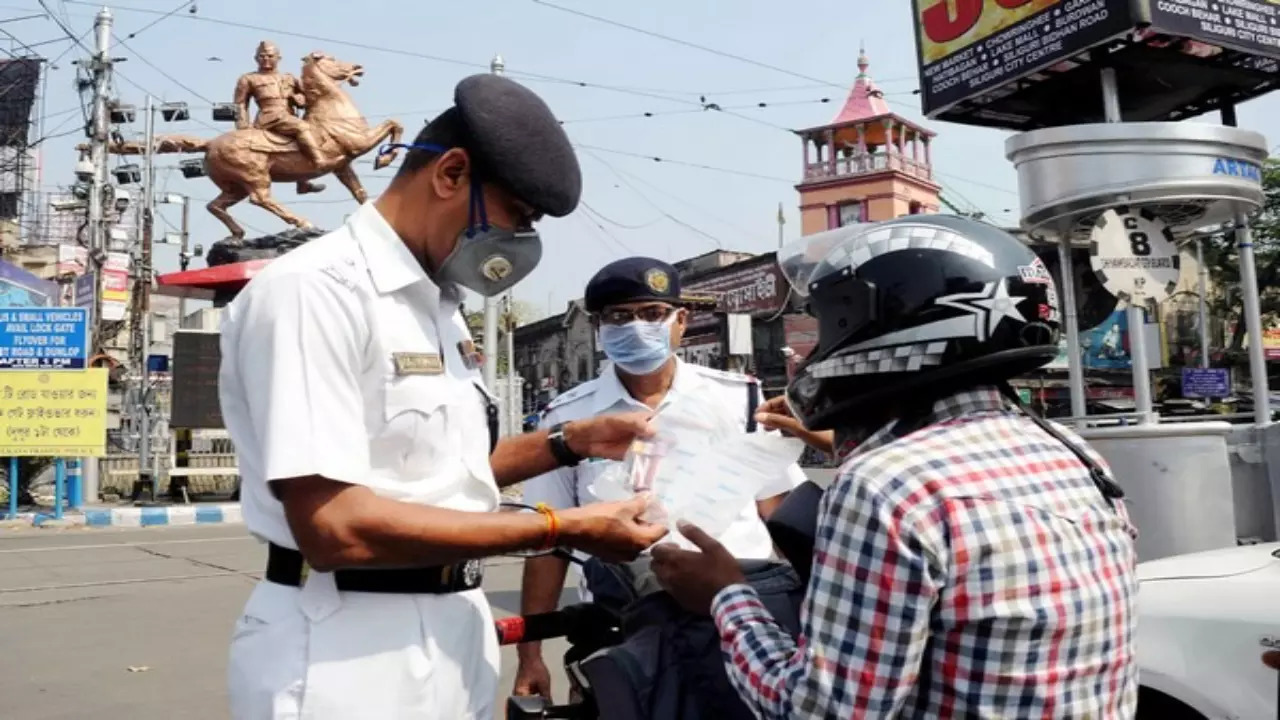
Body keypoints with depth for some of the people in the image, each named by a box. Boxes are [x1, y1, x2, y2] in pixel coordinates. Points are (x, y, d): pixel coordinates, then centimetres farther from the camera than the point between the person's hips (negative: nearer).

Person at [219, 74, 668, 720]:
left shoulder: (438, 305, 11)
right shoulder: (314, 290, -18)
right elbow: (333, 526, -25)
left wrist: (571, 443, 6)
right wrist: (562, 528, -21)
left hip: (453, 639, 9)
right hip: (350, 655, -9)